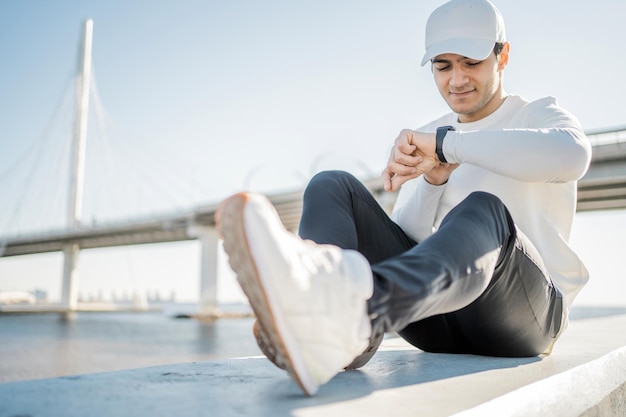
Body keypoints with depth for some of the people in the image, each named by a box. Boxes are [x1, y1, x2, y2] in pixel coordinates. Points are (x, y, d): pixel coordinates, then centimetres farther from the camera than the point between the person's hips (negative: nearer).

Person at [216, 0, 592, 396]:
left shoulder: (541, 114, 8)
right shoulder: (424, 140, 18)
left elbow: (572, 155, -20)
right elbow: (405, 242, 7)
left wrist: (444, 142, -23)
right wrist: (433, 179, -11)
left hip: (524, 308, -3)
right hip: (437, 322, 3)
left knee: (484, 210, -36)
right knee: (332, 185, -12)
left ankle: (361, 307, -67)